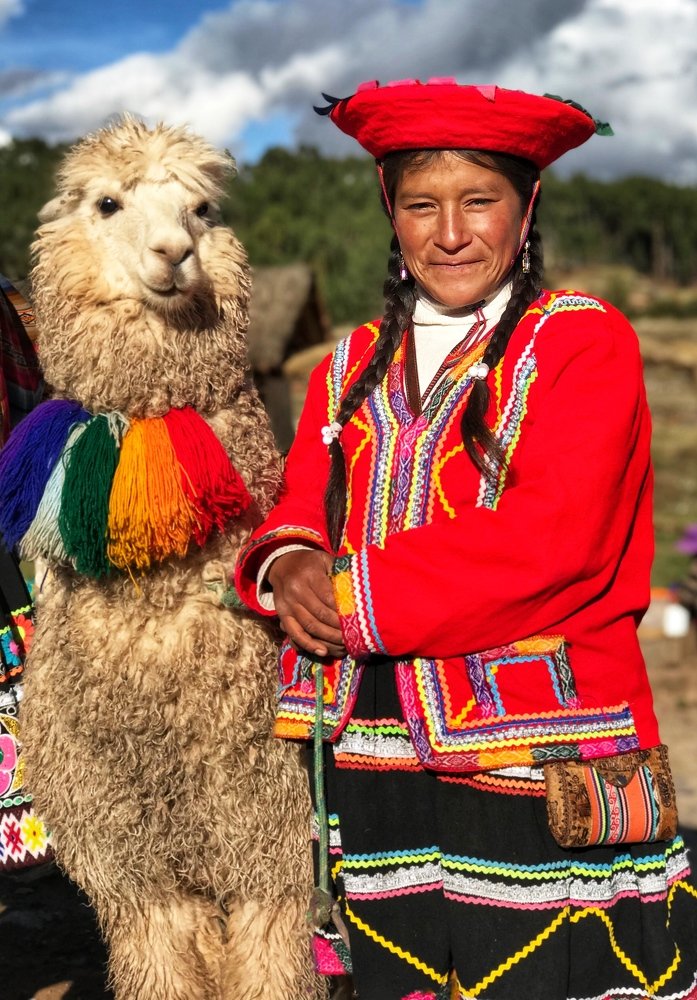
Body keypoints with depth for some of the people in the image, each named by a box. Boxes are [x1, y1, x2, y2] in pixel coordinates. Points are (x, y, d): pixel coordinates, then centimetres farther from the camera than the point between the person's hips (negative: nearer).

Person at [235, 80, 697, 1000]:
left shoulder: (585, 341, -4)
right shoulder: (354, 366, 14)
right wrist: (288, 564, -13)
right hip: (377, 763, 5)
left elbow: (553, 536, -16)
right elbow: (299, 517, 12)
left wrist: (350, 590, -14)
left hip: (535, 761, -5)